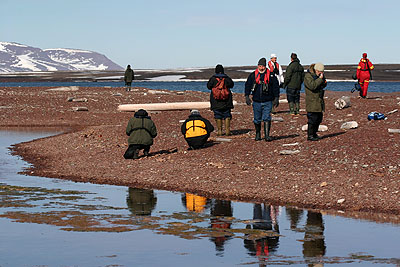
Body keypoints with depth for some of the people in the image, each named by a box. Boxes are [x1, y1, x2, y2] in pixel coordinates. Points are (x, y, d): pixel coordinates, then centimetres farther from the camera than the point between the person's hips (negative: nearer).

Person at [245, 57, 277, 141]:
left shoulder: (270, 75, 3)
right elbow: (247, 85, 6)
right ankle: (257, 134, 24)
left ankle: (267, 135, -10)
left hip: (267, 102, -1)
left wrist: (276, 97, 5)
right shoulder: (253, 75, 5)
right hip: (256, 101, 1)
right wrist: (247, 96, -5)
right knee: (257, 119, 8)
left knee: (267, 118, -10)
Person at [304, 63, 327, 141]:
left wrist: (324, 82, 0)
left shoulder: (319, 75, 13)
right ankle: (310, 135, -3)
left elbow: (323, 85, 23)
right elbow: (312, 86, -26)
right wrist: (320, 79, -23)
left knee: (319, 118, 11)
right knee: (313, 119, -9)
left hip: (319, 101, 9)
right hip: (312, 102, -9)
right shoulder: (308, 76, -12)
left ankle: (314, 133, 23)